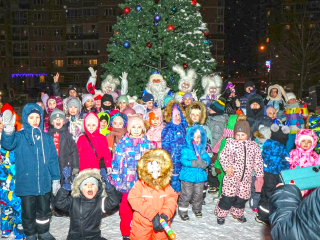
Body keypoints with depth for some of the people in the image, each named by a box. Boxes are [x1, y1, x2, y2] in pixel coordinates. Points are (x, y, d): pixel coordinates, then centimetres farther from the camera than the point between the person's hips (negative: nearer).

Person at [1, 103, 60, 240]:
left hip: (44, 183, 2)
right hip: (26, 184, -2)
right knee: (28, 213, 11)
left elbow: (53, 159, 5)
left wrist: (56, 179, 3)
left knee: (44, 211, 17)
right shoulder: (20, 137, -4)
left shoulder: (46, 138, 3)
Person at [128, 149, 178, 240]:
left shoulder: (165, 185, -2)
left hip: (161, 224, 3)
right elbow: (134, 200, -25)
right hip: (142, 225, -3)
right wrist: (152, 215, -29)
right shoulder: (140, 185, -14)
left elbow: (172, 199, -9)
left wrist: (165, 214, -27)